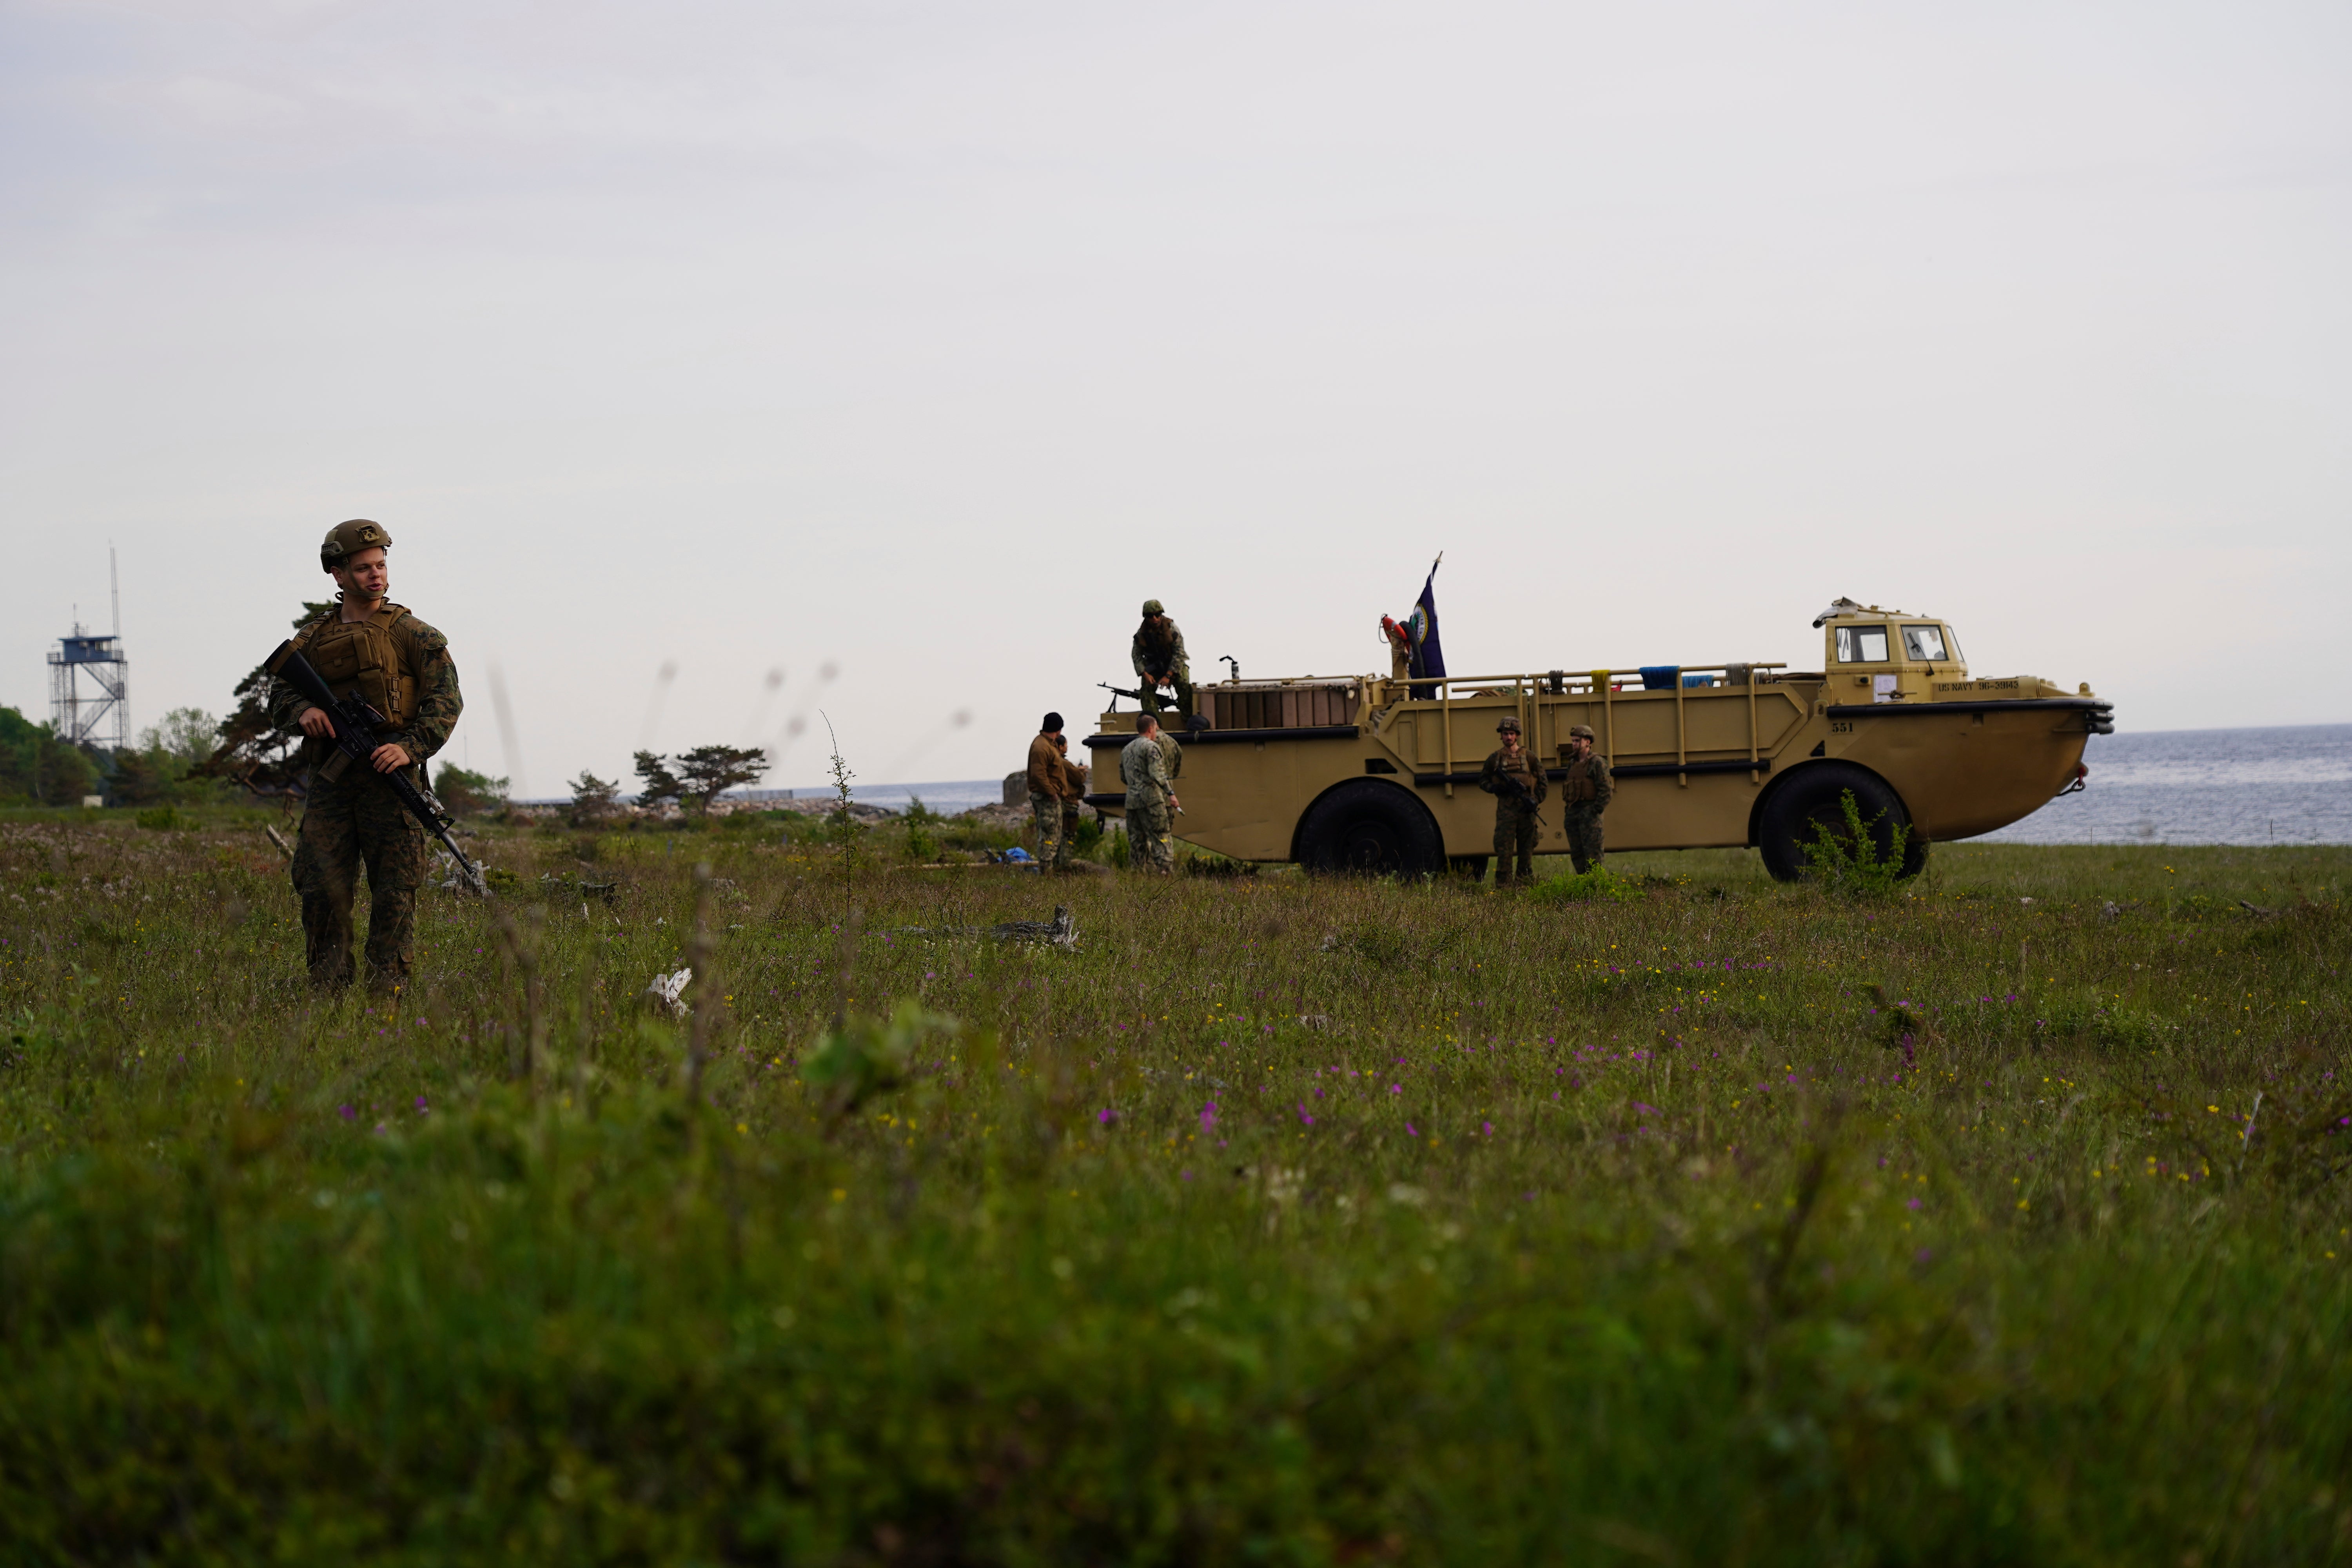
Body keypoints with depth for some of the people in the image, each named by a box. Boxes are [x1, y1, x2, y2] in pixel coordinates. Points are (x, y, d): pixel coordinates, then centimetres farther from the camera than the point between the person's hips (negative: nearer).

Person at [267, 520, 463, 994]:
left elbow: (446, 700, -4)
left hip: (388, 774, -3)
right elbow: (279, 694, 17)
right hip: (330, 781, 3)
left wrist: (411, 746, -20)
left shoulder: (409, 634, 4)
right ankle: (327, 988, 4)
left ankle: (388, 986, 1)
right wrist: (303, 710, -7)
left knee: (394, 888, -4)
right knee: (321, 884, -2)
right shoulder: (313, 639, 15)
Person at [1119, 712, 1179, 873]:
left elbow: (1123, 777, 23)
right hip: (1151, 799, -7)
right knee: (1160, 837, -7)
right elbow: (1157, 774, -17)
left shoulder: (1126, 749, 18)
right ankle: (1165, 870, -15)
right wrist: (1171, 793, -16)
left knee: (1136, 840, 9)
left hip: (1131, 800, 7)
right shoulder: (1151, 747, -6)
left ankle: (1138, 871, 8)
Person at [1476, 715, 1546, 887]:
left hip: (1526, 809, 1)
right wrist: (1494, 788, -8)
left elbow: (1542, 781, 10)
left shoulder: (1528, 756, 7)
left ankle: (1526, 882, 15)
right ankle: (1502, 884, -6)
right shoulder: (1495, 758, 7)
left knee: (1527, 847, 6)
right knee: (1504, 847, -7)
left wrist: (1536, 801, -3)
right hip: (1505, 808, -1)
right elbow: (1483, 780, 13)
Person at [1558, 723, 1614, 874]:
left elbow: (1606, 790, -12)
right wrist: (1567, 814, 14)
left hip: (1590, 812, -8)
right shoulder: (1573, 763, 17)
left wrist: (1596, 812, -16)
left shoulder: (1598, 762, -6)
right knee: (1577, 854, 7)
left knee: (1593, 854, -9)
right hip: (1573, 813, 8)